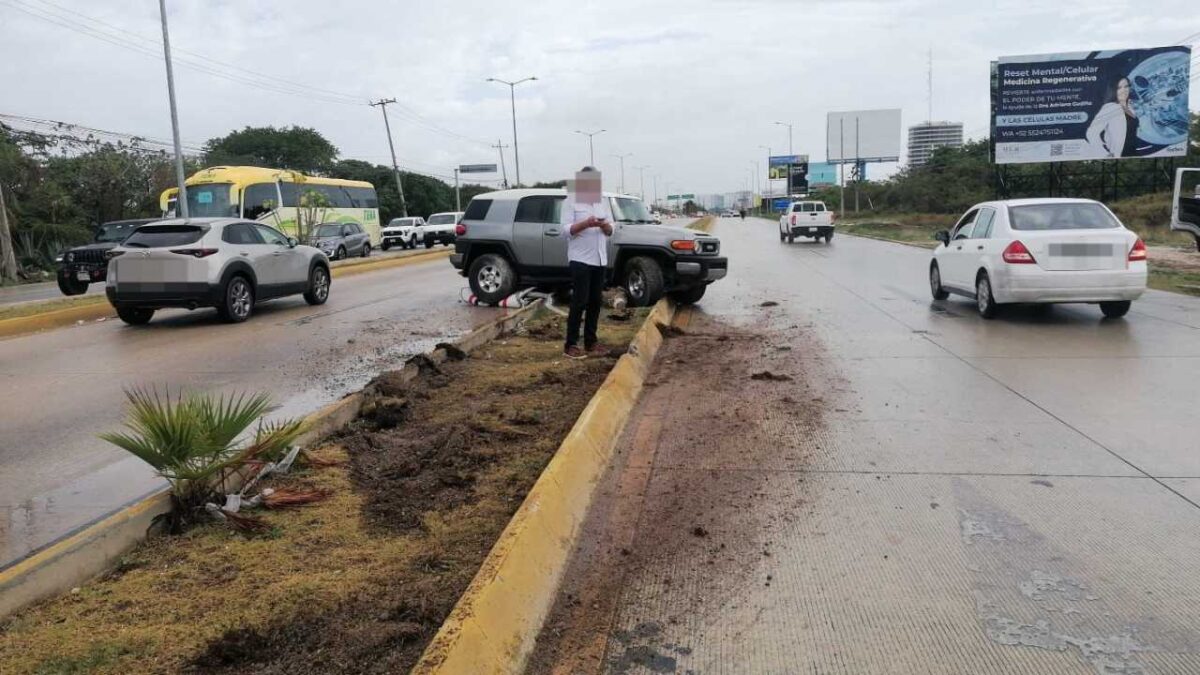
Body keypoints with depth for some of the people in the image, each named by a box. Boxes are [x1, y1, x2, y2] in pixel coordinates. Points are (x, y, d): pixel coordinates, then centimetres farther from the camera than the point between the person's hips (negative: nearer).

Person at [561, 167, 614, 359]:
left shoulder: (603, 200, 13)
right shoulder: (571, 201, -4)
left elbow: (610, 231, 11)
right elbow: (566, 230, -12)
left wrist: (604, 225, -11)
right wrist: (586, 223, -25)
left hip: (600, 259, 6)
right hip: (580, 259, -6)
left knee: (595, 302, 8)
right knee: (579, 302, -6)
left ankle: (591, 342, 17)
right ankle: (571, 344, 0)